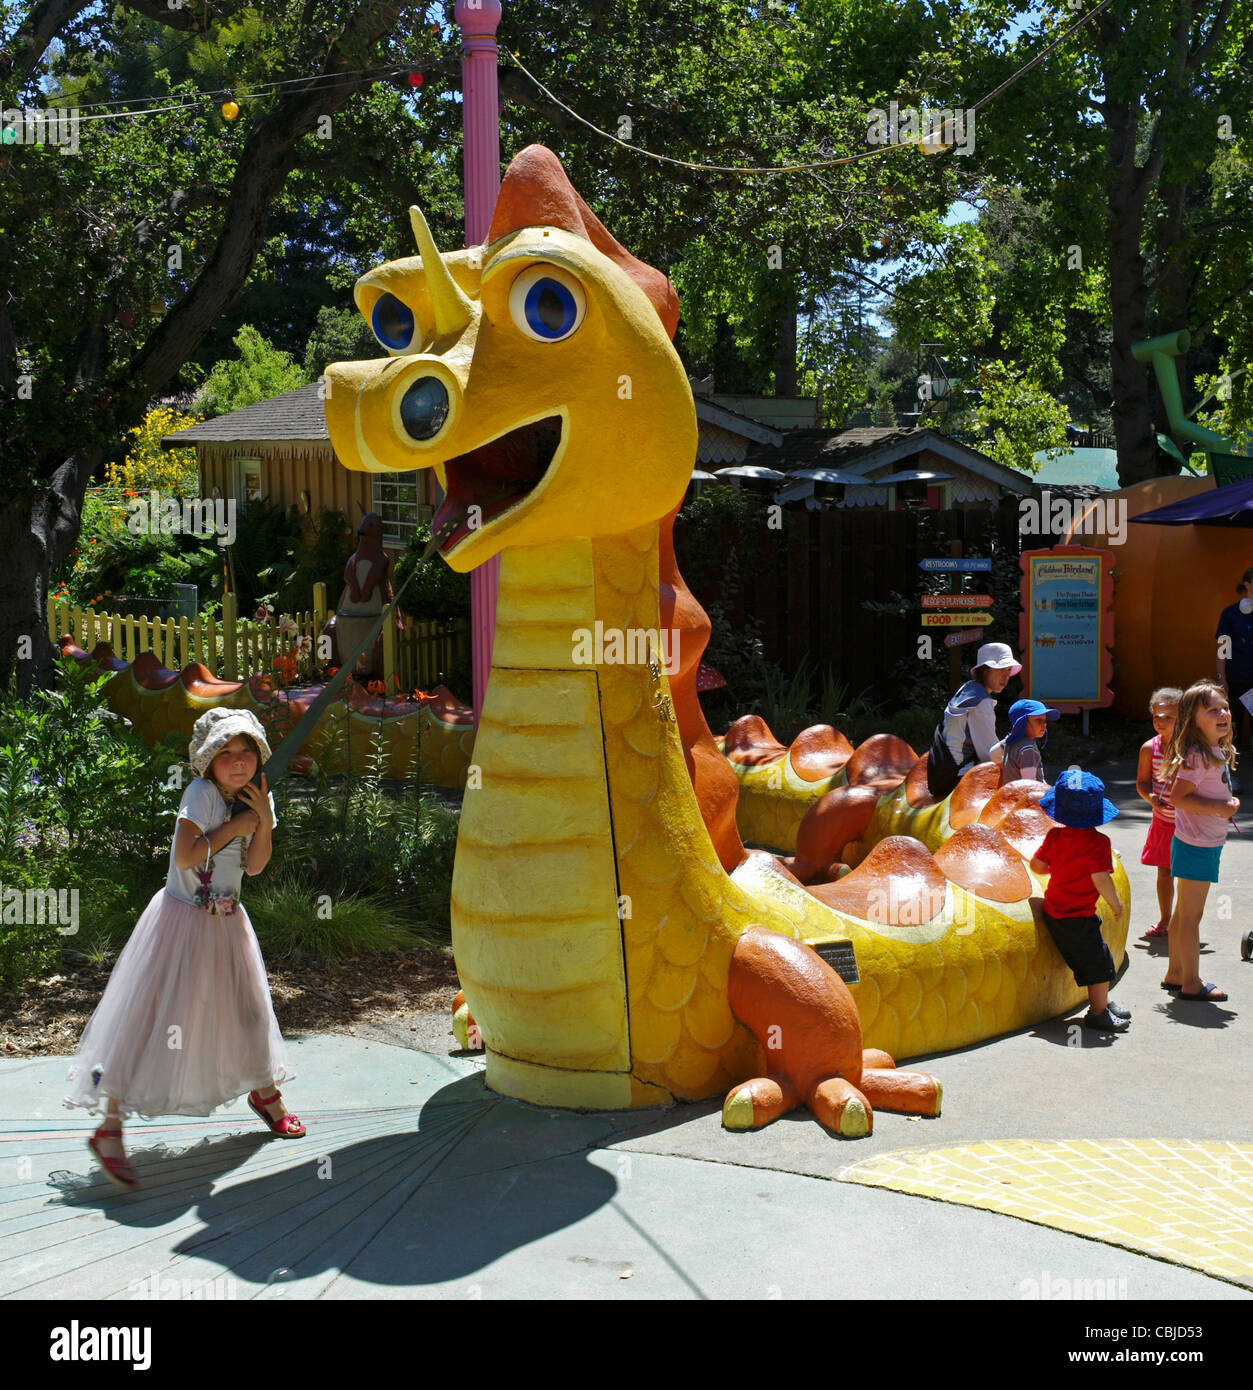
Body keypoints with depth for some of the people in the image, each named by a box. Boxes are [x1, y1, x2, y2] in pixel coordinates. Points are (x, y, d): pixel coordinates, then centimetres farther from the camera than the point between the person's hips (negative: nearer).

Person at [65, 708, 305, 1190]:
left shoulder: (256, 798, 4)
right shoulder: (201, 793, -17)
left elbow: (254, 866, 2)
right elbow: (186, 856, -26)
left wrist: (265, 820, -11)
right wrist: (234, 826, -20)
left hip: (227, 921, 7)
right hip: (183, 919, -7)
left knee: (248, 1005, 17)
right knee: (150, 1016, -8)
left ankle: (264, 1094, 40)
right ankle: (110, 1126, -4)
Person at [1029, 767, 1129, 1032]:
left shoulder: (1055, 835, -2)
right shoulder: (1098, 842, -19)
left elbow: (1036, 865, 3)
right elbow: (1101, 879, -25)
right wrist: (1116, 903, -8)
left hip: (1053, 912, 8)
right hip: (1078, 917, -8)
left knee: (1089, 960, 21)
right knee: (1099, 963, 5)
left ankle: (1102, 1001, 33)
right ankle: (1098, 1013, 11)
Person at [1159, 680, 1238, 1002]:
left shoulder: (1218, 752, 10)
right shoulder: (1197, 756, -20)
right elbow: (1179, 796, -25)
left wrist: (1227, 803, 3)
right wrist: (1219, 808, -23)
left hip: (1205, 843, 10)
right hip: (1197, 845, -10)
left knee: (1183, 913, 17)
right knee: (1190, 916, 1)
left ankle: (1175, 974, 28)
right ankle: (1191, 983, 9)